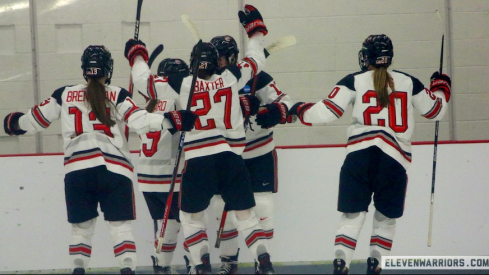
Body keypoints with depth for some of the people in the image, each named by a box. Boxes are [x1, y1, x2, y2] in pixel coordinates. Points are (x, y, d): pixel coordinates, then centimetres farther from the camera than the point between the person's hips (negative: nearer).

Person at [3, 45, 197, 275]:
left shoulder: (64, 95, 11)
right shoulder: (118, 96, 3)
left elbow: (36, 119, 17)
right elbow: (139, 120, -10)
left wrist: (15, 123, 35)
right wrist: (171, 120, -7)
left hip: (77, 169, 2)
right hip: (114, 169, -2)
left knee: (81, 226, 13)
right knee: (120, 225, 3)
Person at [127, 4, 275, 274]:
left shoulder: (182, 85, -3)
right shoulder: (231, 78, 1)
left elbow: (144, 81, 5)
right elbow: (256, 60, 17)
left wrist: (137, 55, 22)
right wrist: (255, 29, 29)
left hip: (198, 162, -1)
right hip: (231, 158, 1)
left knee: (191, 215, 15)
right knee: (245, 213, 9)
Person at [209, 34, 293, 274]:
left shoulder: (255, 79, -15)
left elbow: (284, 102, -15)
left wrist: (274, 112, -34)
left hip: (259, 155, -5)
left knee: (262, 206, -6)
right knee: (223, 208, 6)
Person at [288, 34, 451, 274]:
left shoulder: (354, 81, 5)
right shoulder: (408, 82, 11)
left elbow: (326, 112, -1)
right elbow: (435, 110, 22)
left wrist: (299, 110, 17)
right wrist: (441, 85, 41)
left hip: (360, 154, -1)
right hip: (394, 158, 1)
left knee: (352, 215, 1)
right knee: (386, 217, 17)